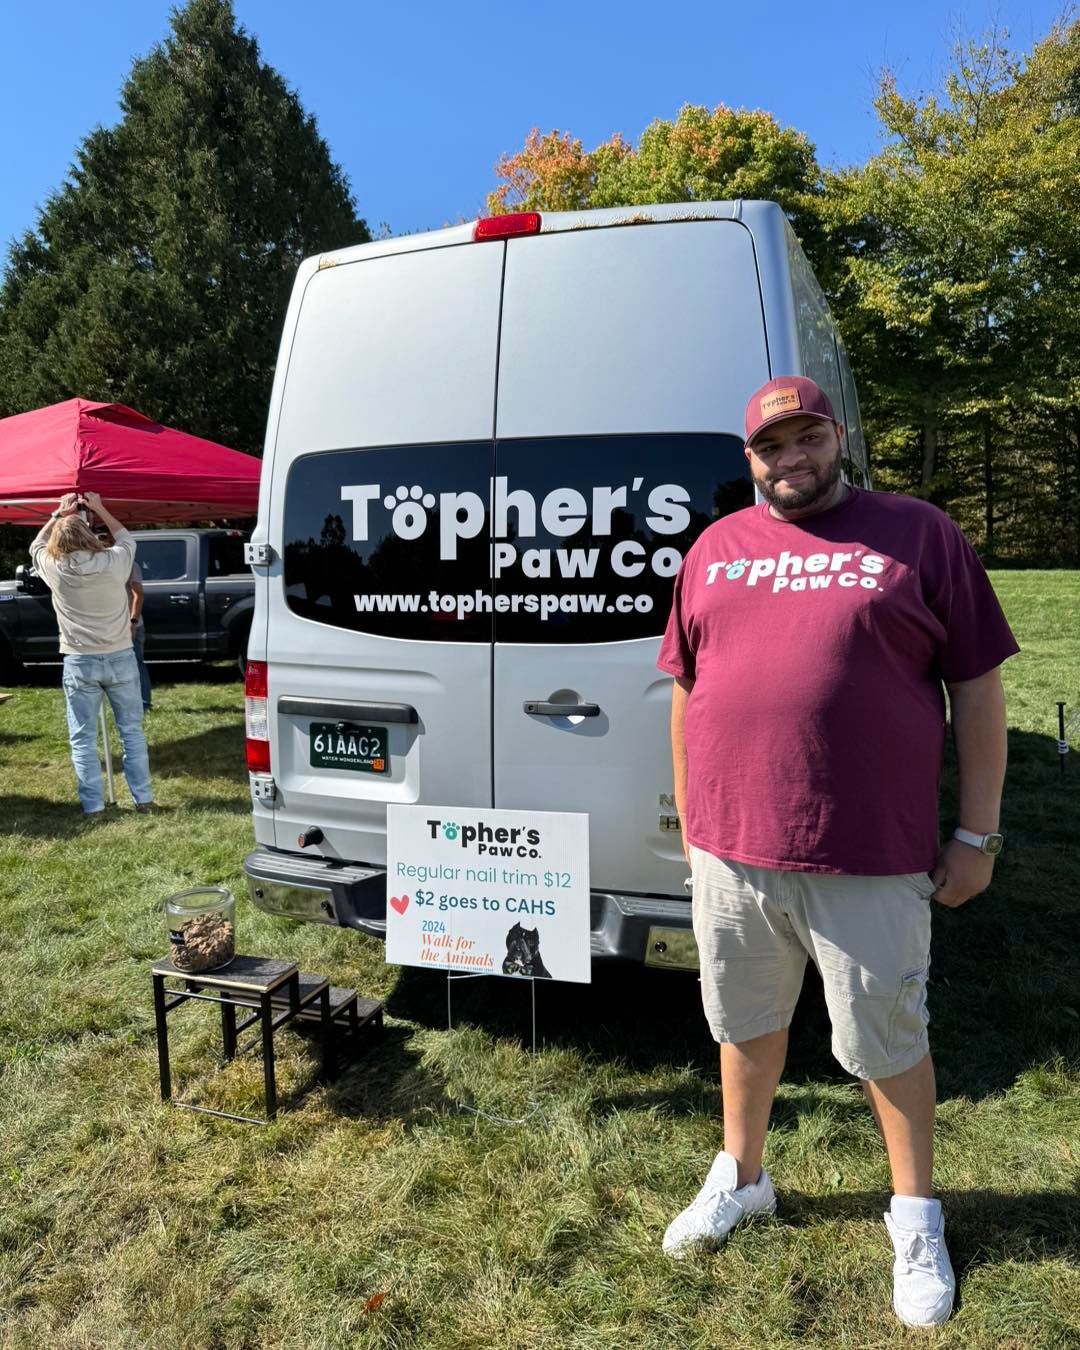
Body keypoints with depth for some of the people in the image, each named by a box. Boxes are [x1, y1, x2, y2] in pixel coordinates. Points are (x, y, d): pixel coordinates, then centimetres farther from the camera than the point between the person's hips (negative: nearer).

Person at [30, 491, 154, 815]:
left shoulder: (54, 569, -4)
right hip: (120, 658, 1)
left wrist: (58, 514, 23)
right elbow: (126, 538, 18)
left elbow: (37, 546, 20)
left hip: (79, 663, -1)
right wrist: (100, 508, 25)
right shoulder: (115, 562, -6)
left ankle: (93, 805, 8)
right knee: (132, 731, 10)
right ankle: (143, 798, 13)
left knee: (83, 739, 7)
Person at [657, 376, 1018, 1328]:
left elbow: (978, 689, -1)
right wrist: (689, 817, 13)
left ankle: (916, 1215, 39)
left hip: (869, 862, -3)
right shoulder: (715, 550, 8)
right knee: (745, 1027, 21)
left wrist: (977, 833, -3)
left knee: (888, 1045, 14)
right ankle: (741, 1177, 45)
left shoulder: (919, 535, -2)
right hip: (730, 854, 4)